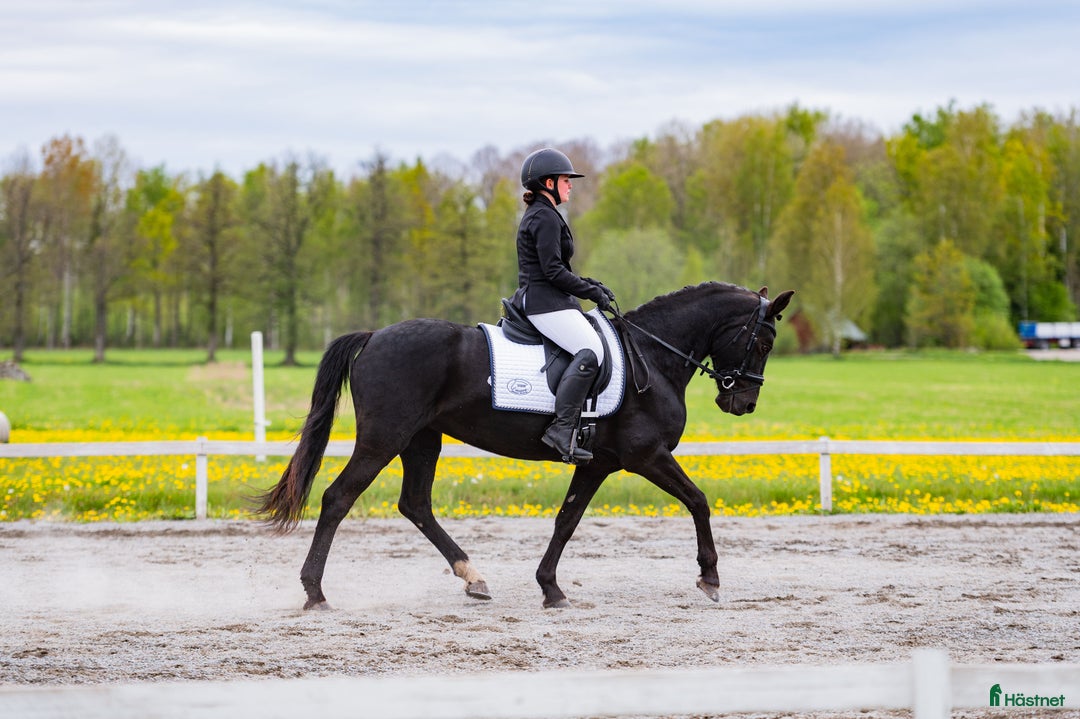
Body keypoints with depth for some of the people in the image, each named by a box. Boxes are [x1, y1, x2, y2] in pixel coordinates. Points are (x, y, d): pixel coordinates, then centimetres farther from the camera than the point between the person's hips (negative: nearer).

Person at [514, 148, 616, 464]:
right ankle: (561, 429, -32)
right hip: (545, 303, -11)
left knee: (600, 338, 12)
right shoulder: (545, 218, -11)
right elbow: (553, 271, -18)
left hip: (546, 300, 11)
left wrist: (592, 285, 13)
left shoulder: (539, 216, 21)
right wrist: (593, 292, -10)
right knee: (590, 351, -26)